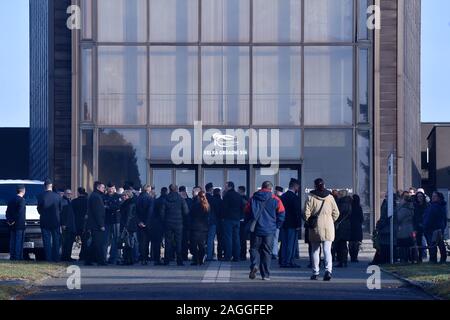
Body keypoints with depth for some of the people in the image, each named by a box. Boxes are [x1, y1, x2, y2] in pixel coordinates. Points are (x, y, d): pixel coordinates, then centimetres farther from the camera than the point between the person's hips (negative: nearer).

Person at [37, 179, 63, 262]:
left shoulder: (41, 197, -9)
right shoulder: (57, 196, -5)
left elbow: (39, 210, 0)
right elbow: (61, 209, 4)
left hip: (45, 222, -1)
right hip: (56, 221, 1)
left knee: (47, 241, 4)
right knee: (56, 240, 9)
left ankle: (48, 258, 1)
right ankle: (56, 258, 8)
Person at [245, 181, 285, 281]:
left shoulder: (253, 199, 4)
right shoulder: (275, 200, -1)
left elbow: (247, 212, 7)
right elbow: (281, 214, -2)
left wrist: (249, 224, 17)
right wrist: (276, 226, 10)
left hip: (255, 229, 1)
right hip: (269, 231, -1)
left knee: (254, 248, 12)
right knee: (267, 252, 6)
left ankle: (254, 265, -15)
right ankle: (265, 274, 5)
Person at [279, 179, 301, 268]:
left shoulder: (283, 196, 10)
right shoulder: (295, 197, -12)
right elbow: (297, 212, -14)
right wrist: (298, 224, -10)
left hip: (283, 224, 7)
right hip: (292, 224, -7)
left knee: (284, 243, 10)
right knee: (291, 243, -3)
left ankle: (283, 262, 11)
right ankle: (289, 261, -5)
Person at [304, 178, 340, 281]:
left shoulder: (311, 197, -4)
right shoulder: (330, 197, 3)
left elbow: (306, 213, -6)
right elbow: (336, 213, 5)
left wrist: (309, 222, 10)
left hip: (315, 227, -1)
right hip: (328, 227, 1)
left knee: (315, 250, 10)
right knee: (327, 250, -2)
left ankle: (315, 272, 11)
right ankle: (328, 270, -21)